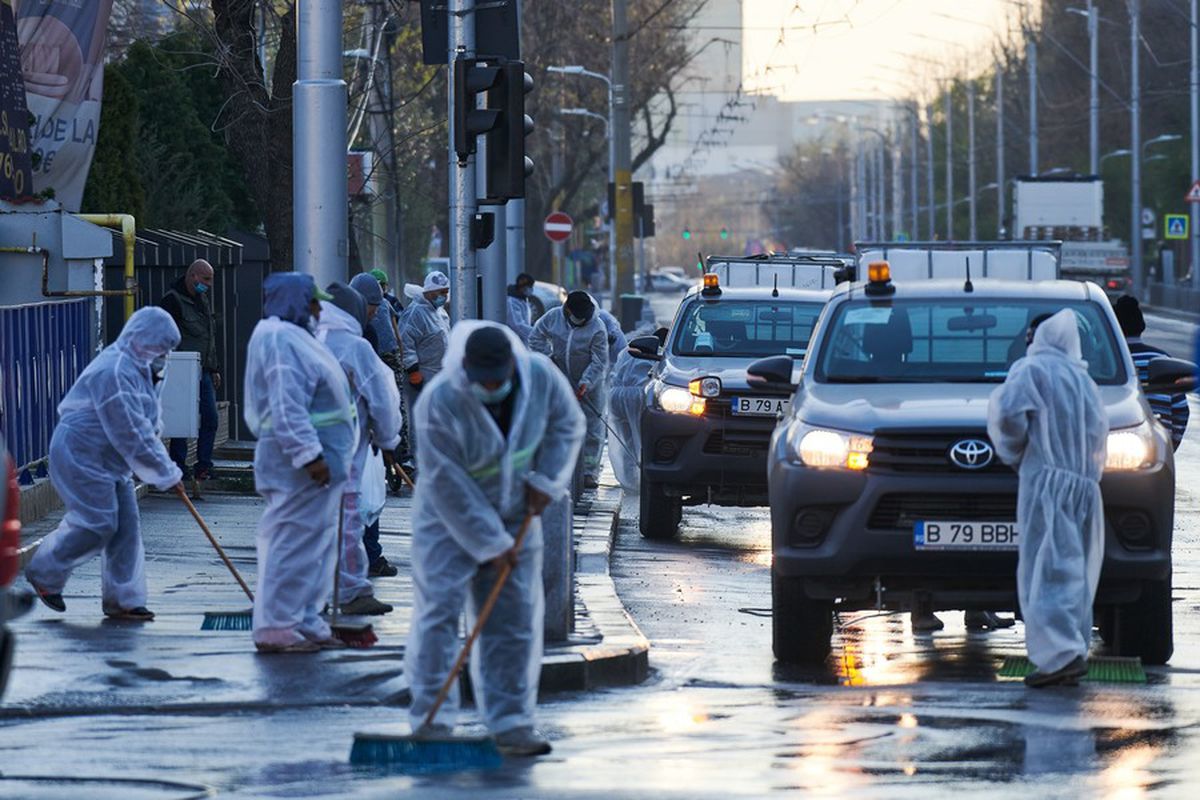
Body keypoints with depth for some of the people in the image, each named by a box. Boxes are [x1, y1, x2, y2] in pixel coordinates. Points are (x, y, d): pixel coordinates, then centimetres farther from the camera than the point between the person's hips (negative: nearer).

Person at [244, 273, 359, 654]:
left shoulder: (295, 337, 20)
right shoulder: (280, 339, -15)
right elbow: (287, 406, -23)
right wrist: (309, 454, -27)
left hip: (318, 461, 11)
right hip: (300, 464, -11)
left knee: (316, 544, 14)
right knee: (295, 541, -10)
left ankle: (307, 623, 19)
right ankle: (274, 627, -8)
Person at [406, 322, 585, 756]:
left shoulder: (541, 376, -16)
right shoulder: (437, 403, -28)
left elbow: (567, 424, 4)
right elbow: (450, 488, -23)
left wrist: (545, 480, -9)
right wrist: (490, 544, -20)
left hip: (515, 516, 4)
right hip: (449, 518, -4)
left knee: (516, 619, 2)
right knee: (438, 610, -13)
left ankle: (512, 723, 6)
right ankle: (431, 717, -11)